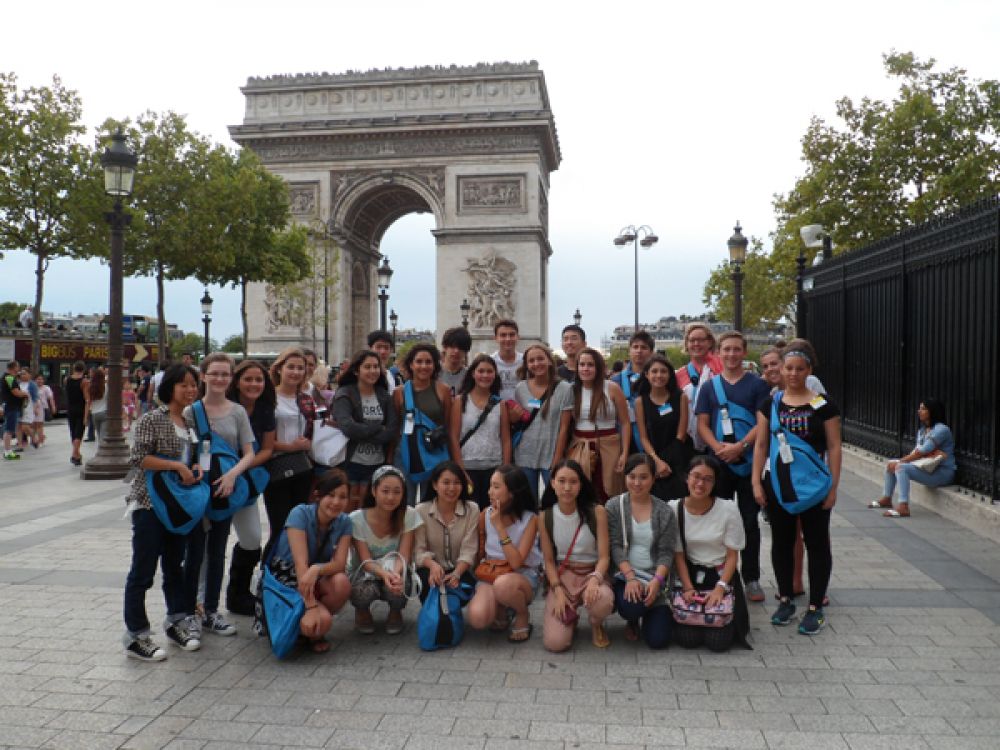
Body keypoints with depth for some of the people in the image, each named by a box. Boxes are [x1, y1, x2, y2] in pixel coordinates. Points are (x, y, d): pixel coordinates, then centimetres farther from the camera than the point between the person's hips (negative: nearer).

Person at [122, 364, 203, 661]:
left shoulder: (190, 420, 10)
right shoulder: (153, 419, -11)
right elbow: (137, 458, -18)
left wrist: (195, 467, -1)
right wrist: (177, 465, -22)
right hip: (149, 503, -7)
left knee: (174, 565, 16)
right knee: (143, 570, -1)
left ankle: (176, 623, 28)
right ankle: (136, 636, 8)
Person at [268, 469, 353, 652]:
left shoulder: (344, 522, -6)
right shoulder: (300, 514, -20)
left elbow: (340, 563, -15)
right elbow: (301, 563, -27)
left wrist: (317, 569, -37)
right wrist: (311, 607, -34)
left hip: (317, 579, 5)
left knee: (342, 582, -30)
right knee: (322, 620, -31)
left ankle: (316, 632, -4)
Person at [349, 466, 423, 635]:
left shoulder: (409, 515, -14)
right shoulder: (356, 519, -18)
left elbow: (403, 556, -17)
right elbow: (366, 561, -20)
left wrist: (395, 574, -40)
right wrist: (385, 574, -41)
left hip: (396, 572, 1)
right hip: (366, 573, -1)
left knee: (398, 590, -34)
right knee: (365, 592, -36)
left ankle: (395, 613, 4)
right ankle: (362, 612, 4)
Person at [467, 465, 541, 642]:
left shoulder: (530, 519, -12)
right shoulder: (485, 516, -3)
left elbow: (516, 562, -21)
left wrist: (499, 526, -22)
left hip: (523, 576, -3)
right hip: (490, 575, 3)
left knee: (503, 584, -40)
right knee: (477, 618, -28)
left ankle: (523, 616, -5)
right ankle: (501, 612, 10)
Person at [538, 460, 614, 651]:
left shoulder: (596, 512, -9)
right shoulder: (545, 517, -5)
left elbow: (604, 556, -9)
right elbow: (549, 560, 0)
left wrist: (595, 579, -29)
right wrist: (558, 591, -14)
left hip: (592, 573, 0)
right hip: (561, 577, 1)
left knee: (603, 602, -38)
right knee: (554, 642, -19)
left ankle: (596, 624, 3)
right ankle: (570, 618, 20)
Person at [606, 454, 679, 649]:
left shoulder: (665, 512, 0)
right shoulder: (614, 506, -1)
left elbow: (666, 553, -3)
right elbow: (615, 547, -7)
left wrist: (656, 581, -19)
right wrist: (630, 578, -19)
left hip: (656, 577, 1)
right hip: (624, 576, -1)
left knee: (658, 640, -10)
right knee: (631, 607, -33)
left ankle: (650, 615, 28)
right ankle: (633, 620, 9)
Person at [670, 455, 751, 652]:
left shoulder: (729, 509, -12)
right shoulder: (673, 508, -9)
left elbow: (732, 556, -6)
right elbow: (678, 554, -5)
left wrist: (720, 588, -17)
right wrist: (688, 588, -14)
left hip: (721, 576, 0)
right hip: (688, 575, 1)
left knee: (718, 642, -12)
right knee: (687, 639, -11)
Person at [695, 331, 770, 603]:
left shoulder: (757, 385, 2)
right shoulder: (709, 387, 9)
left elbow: (763, 423, -6)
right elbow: (702, 424, 4)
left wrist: (739, 447, -17)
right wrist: (719, 448, -13)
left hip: (749, 462, -2)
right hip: (718, 463, 2)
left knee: (750, 521, 5)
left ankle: (751, 578, 15)